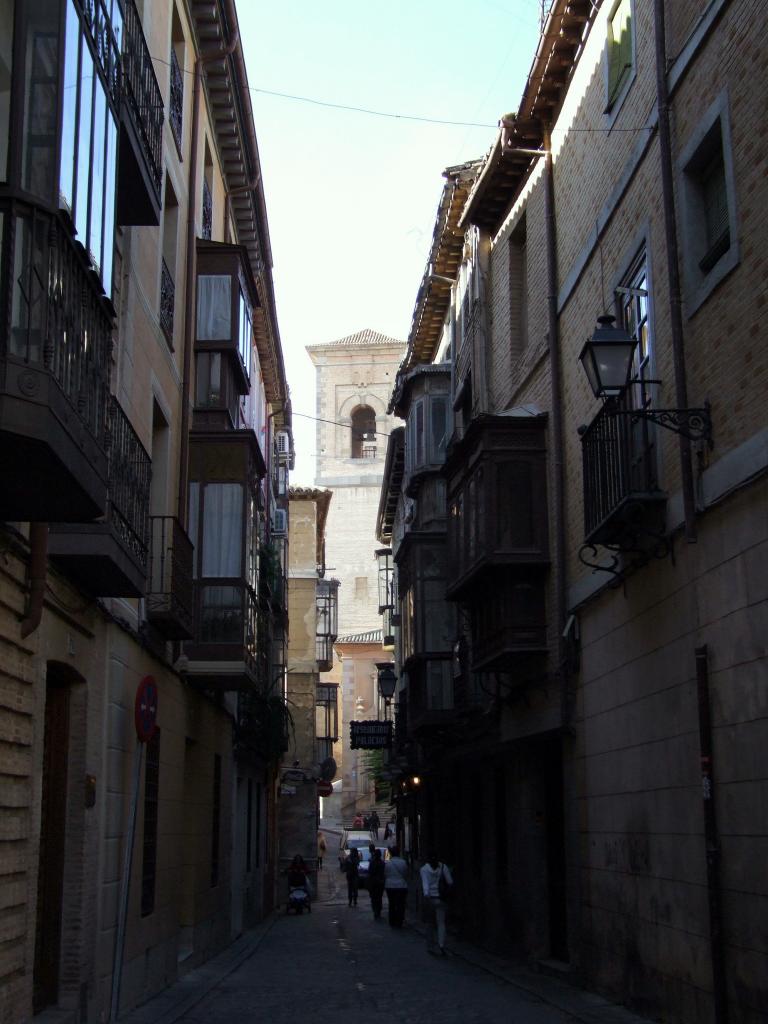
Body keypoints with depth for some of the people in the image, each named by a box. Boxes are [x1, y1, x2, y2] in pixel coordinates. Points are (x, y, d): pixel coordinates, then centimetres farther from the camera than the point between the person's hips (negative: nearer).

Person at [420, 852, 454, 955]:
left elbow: (425, 883, -18)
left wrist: (426, 895, -29)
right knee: (441, 923, -2)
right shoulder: (443, 867, 0)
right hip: (441, 898, 0)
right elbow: (450, 882, 0)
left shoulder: (424, 869, -4)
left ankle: (430, 947, 19)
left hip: (429, 898, 0)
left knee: (430, 923, 14)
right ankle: (441, 944, -23)